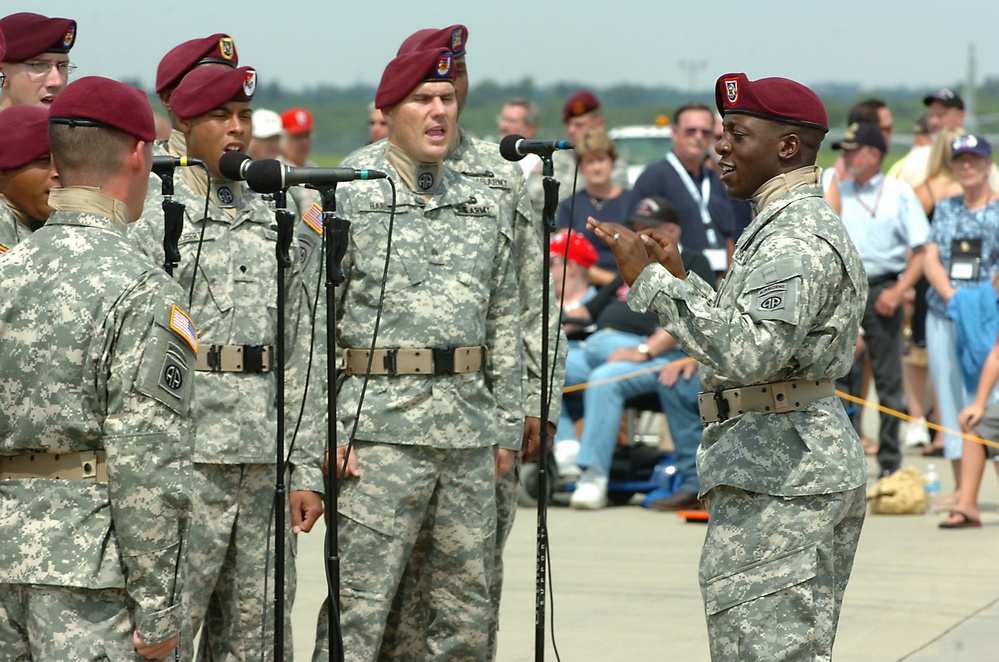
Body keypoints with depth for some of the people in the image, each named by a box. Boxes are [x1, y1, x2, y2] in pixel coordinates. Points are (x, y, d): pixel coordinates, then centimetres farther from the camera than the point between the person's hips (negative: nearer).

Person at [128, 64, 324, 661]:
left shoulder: (272, 222, 16)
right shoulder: (151, 219, -2)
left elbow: (301, 357, 15)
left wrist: (307, 468, 9)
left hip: (266, 465, 6)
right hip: (185, 461, -6)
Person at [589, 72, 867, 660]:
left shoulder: (796, 237, -17)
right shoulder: (802, 222, 19)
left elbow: (748, 352, -29)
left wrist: (653, 282, -23)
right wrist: (679, 277, 19)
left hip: (780, 479, -11)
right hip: (806, 463, 11)